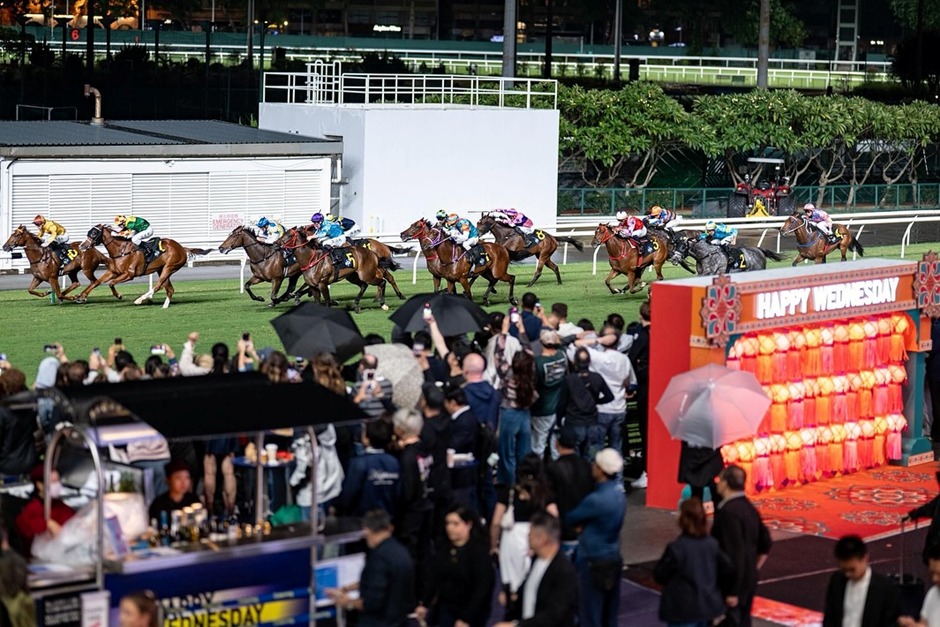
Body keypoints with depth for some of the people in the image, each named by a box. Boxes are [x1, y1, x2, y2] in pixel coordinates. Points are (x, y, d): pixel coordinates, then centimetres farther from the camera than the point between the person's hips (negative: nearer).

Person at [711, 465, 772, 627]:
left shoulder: (729, 512, -21)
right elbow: (765, 543, 17)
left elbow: (735, 553, -24)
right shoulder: (748, 508, 8)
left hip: (732, 584, -9)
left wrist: (732, 591, -21)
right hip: (748, 581, 9)